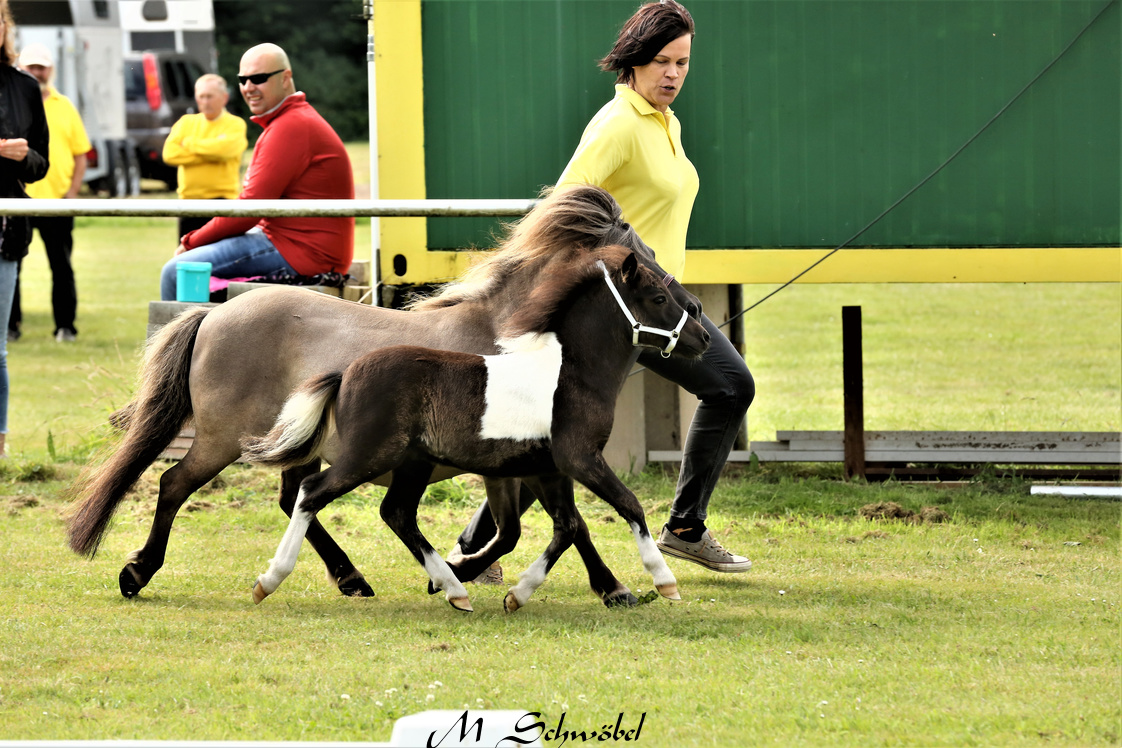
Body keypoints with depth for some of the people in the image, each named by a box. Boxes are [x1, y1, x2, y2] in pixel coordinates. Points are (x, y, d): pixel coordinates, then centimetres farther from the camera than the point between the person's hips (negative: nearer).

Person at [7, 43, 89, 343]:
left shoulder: (64, 107, 10)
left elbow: (81, 154, 11)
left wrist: (72, 191, -2)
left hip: (57, 202, 1)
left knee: (62, 267, 2)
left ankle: (65, 326, 8)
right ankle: (10, 325, 8)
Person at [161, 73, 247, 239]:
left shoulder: (235, 124, 2)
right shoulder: (186, 122, 13)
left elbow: (224, 148, -20)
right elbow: (169, 153, -3)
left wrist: (190, 144, -5)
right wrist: (208, 154, -10)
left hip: (221, 199, -4)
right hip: (189, 197, 4)